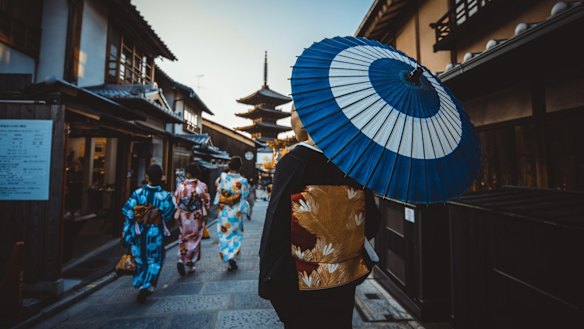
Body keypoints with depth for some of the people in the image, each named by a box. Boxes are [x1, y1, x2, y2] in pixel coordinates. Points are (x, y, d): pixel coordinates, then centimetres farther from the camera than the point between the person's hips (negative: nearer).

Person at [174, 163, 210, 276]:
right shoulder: (202, 186, -12)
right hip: (197, 217, -1)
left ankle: (181, 260, 2)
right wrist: (204, 212, 11)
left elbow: (176, 201, -1)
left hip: (183, 217, 1)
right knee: (194, 240, 12)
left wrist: (177, 213, 14)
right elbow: (206, 202, -6)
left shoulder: (181, 185, -7)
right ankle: (190, 264, 19)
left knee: (183, 239, 19)